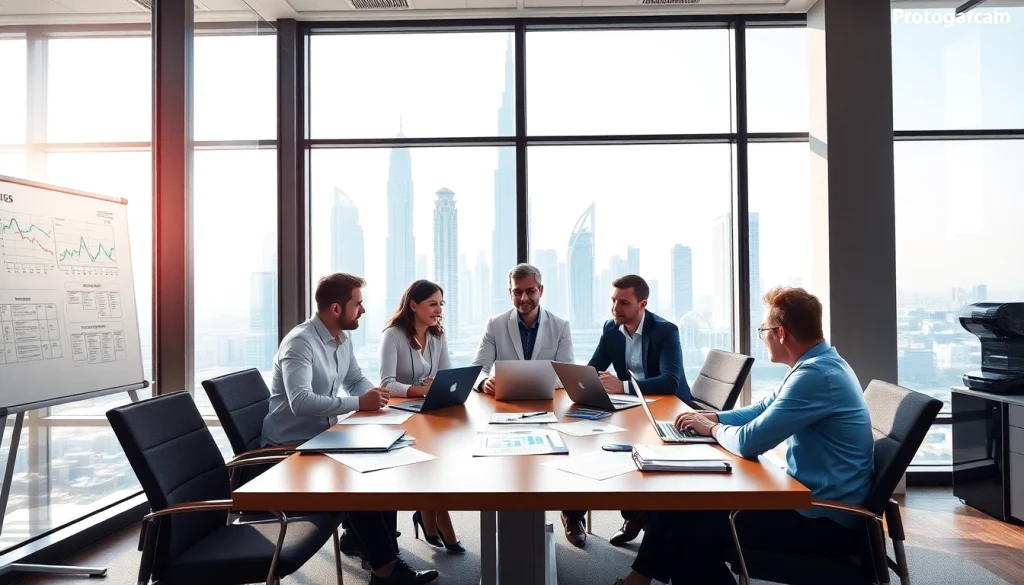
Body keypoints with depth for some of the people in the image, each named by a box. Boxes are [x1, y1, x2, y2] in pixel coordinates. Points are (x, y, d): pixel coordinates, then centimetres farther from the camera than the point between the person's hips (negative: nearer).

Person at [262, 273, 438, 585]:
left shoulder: (343, 338, 4)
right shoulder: (300, 342, -23)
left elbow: (356, 381, 16)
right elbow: (300, 401, -35)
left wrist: (374, 394, -7)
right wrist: (359, 402, -34)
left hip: (322, 437, 8)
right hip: (291, 447, -8)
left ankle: (362, 539, 7)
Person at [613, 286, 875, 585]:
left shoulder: (816, 375, -26)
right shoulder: (818, 363, 7)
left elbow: (750, 442, -26)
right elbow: (764, 410, 20)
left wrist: (713, 429, -5)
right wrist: (714, 417, 6)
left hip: (825, 519, -10)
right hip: (814, 499, 10)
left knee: (690, 525, -10)